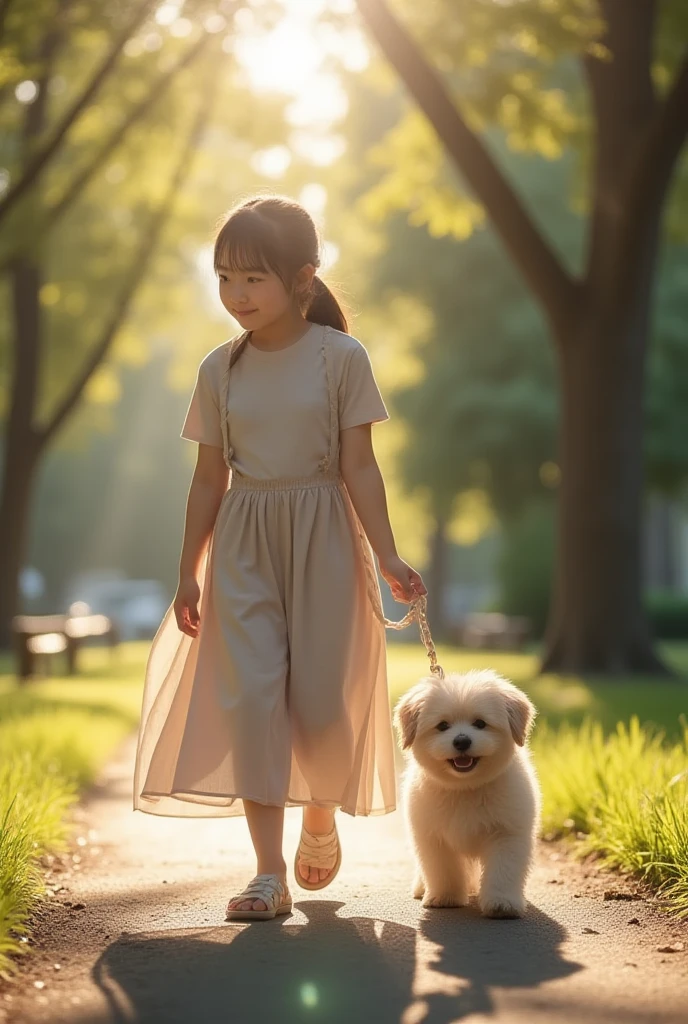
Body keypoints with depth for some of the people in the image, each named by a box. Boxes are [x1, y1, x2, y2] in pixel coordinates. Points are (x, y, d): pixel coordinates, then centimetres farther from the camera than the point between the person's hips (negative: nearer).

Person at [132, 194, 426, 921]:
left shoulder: (340, 357, -4)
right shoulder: (220, 369, 4)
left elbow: (358, 466, -5)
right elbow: (209, 478, 8)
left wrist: (387, 559, -10)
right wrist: (188, 574, 7)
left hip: (322, 540, -2)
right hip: (244, 547, 2)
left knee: (323, 698, 0)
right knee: (248, 695, -8)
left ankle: (321, 820, 32)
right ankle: (269, 872, -4)